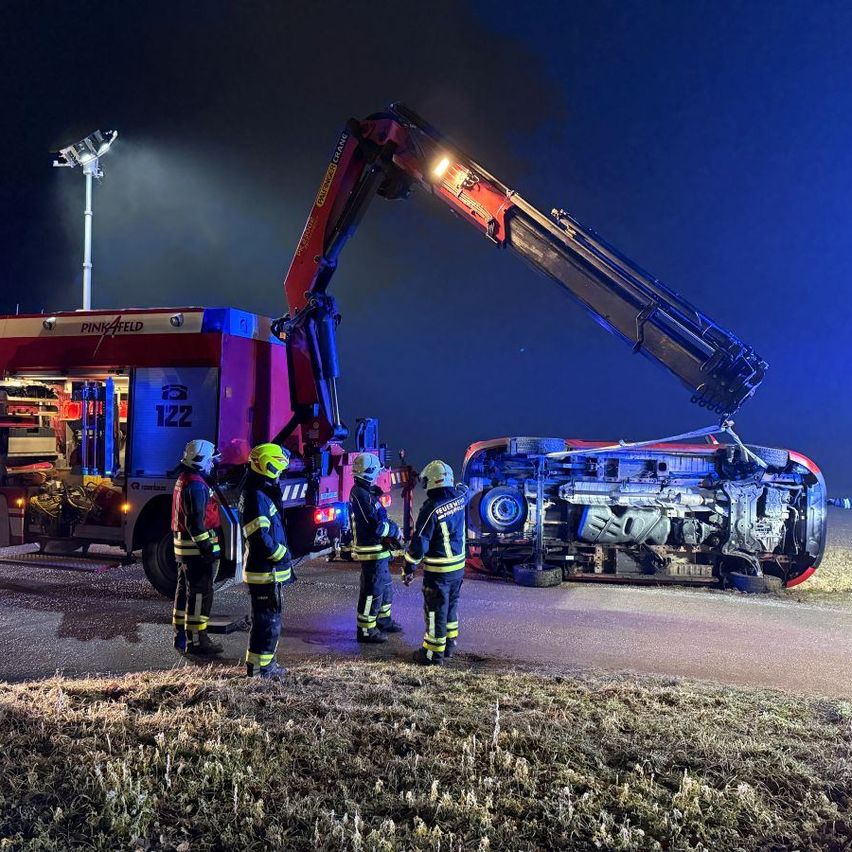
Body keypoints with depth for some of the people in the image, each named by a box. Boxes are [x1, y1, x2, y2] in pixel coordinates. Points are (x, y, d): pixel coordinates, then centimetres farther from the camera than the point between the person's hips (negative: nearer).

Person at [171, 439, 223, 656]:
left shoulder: (183, 480, 14)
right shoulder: (196, 485, -19)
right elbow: (195, 521, -25)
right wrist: (208, 547, -24)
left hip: (183, 546, 11)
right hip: (196, 547, -11)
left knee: (185, 590, 16)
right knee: (200, 593, -5)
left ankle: (181, 636, 25)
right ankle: (196, 640, -2)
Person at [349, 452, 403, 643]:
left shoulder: (365, 492, 12)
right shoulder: (362, 495, -21)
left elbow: (380, 518, 16)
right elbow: (376, 527, -25)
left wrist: (391, 527, -1)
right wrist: (395, 531, -9)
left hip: (379, 550, 11)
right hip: (372, 551, -11)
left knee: (385, 586, 22)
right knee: (372, 591, -1)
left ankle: (383, 620, 37)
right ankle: (365, 630, 9)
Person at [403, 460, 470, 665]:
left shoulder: (431, 509, -22)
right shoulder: (459, 498, -4)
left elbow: (419, 543, -18)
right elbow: (463, 489, 24)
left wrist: (409, 569, -10)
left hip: (438, 570, -7)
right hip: (459, 565, 7)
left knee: (435, 610, 4)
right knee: (451, 605, 21)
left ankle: (433, 653, 12)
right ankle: (449, 644, 33)